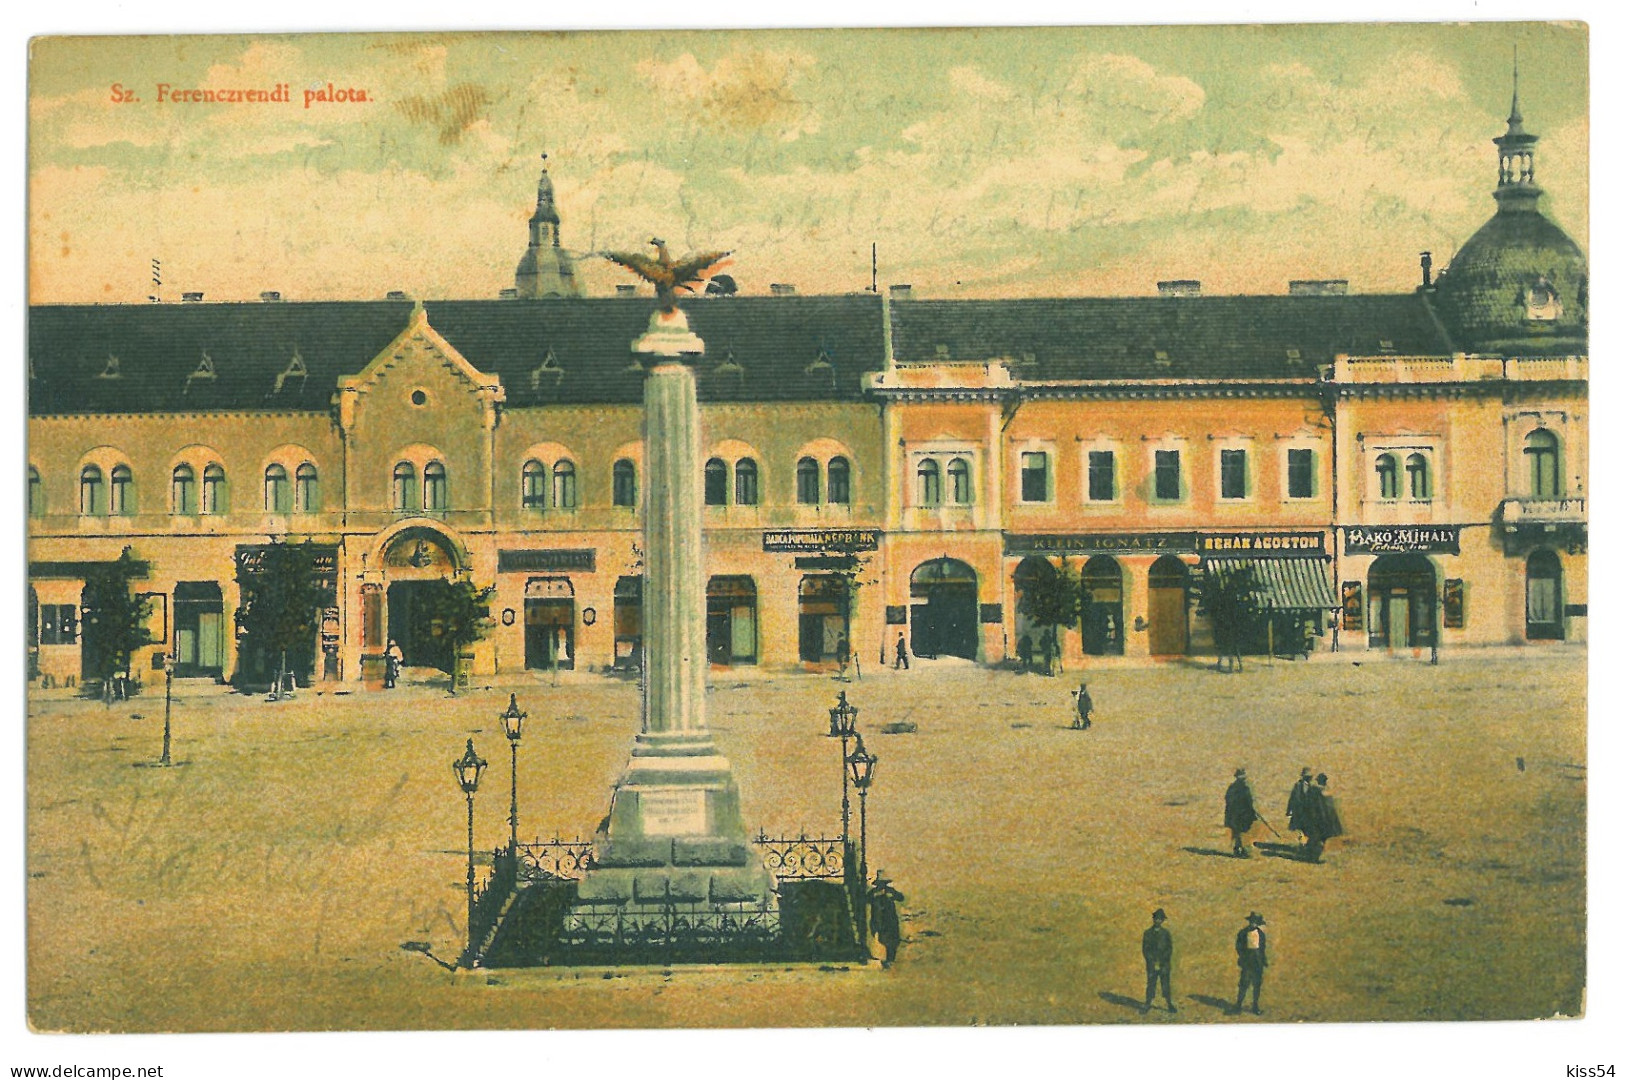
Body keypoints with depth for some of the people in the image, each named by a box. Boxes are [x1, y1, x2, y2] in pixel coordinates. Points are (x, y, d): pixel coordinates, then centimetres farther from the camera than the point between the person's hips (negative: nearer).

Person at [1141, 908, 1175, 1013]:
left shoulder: (1166, 933, 7)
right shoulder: (1147, 933, 5)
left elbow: (1170, 948, 4)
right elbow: (1144, 949, 3)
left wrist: (1162, 960, -7)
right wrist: (1153, 961, -6)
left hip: (1164, 964, 0)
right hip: (1151, 964, 0)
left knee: (1166, 984, -1)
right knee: (1151, 984, -2)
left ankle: (1170, 1005, 4)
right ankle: (1147, 1005, 2)